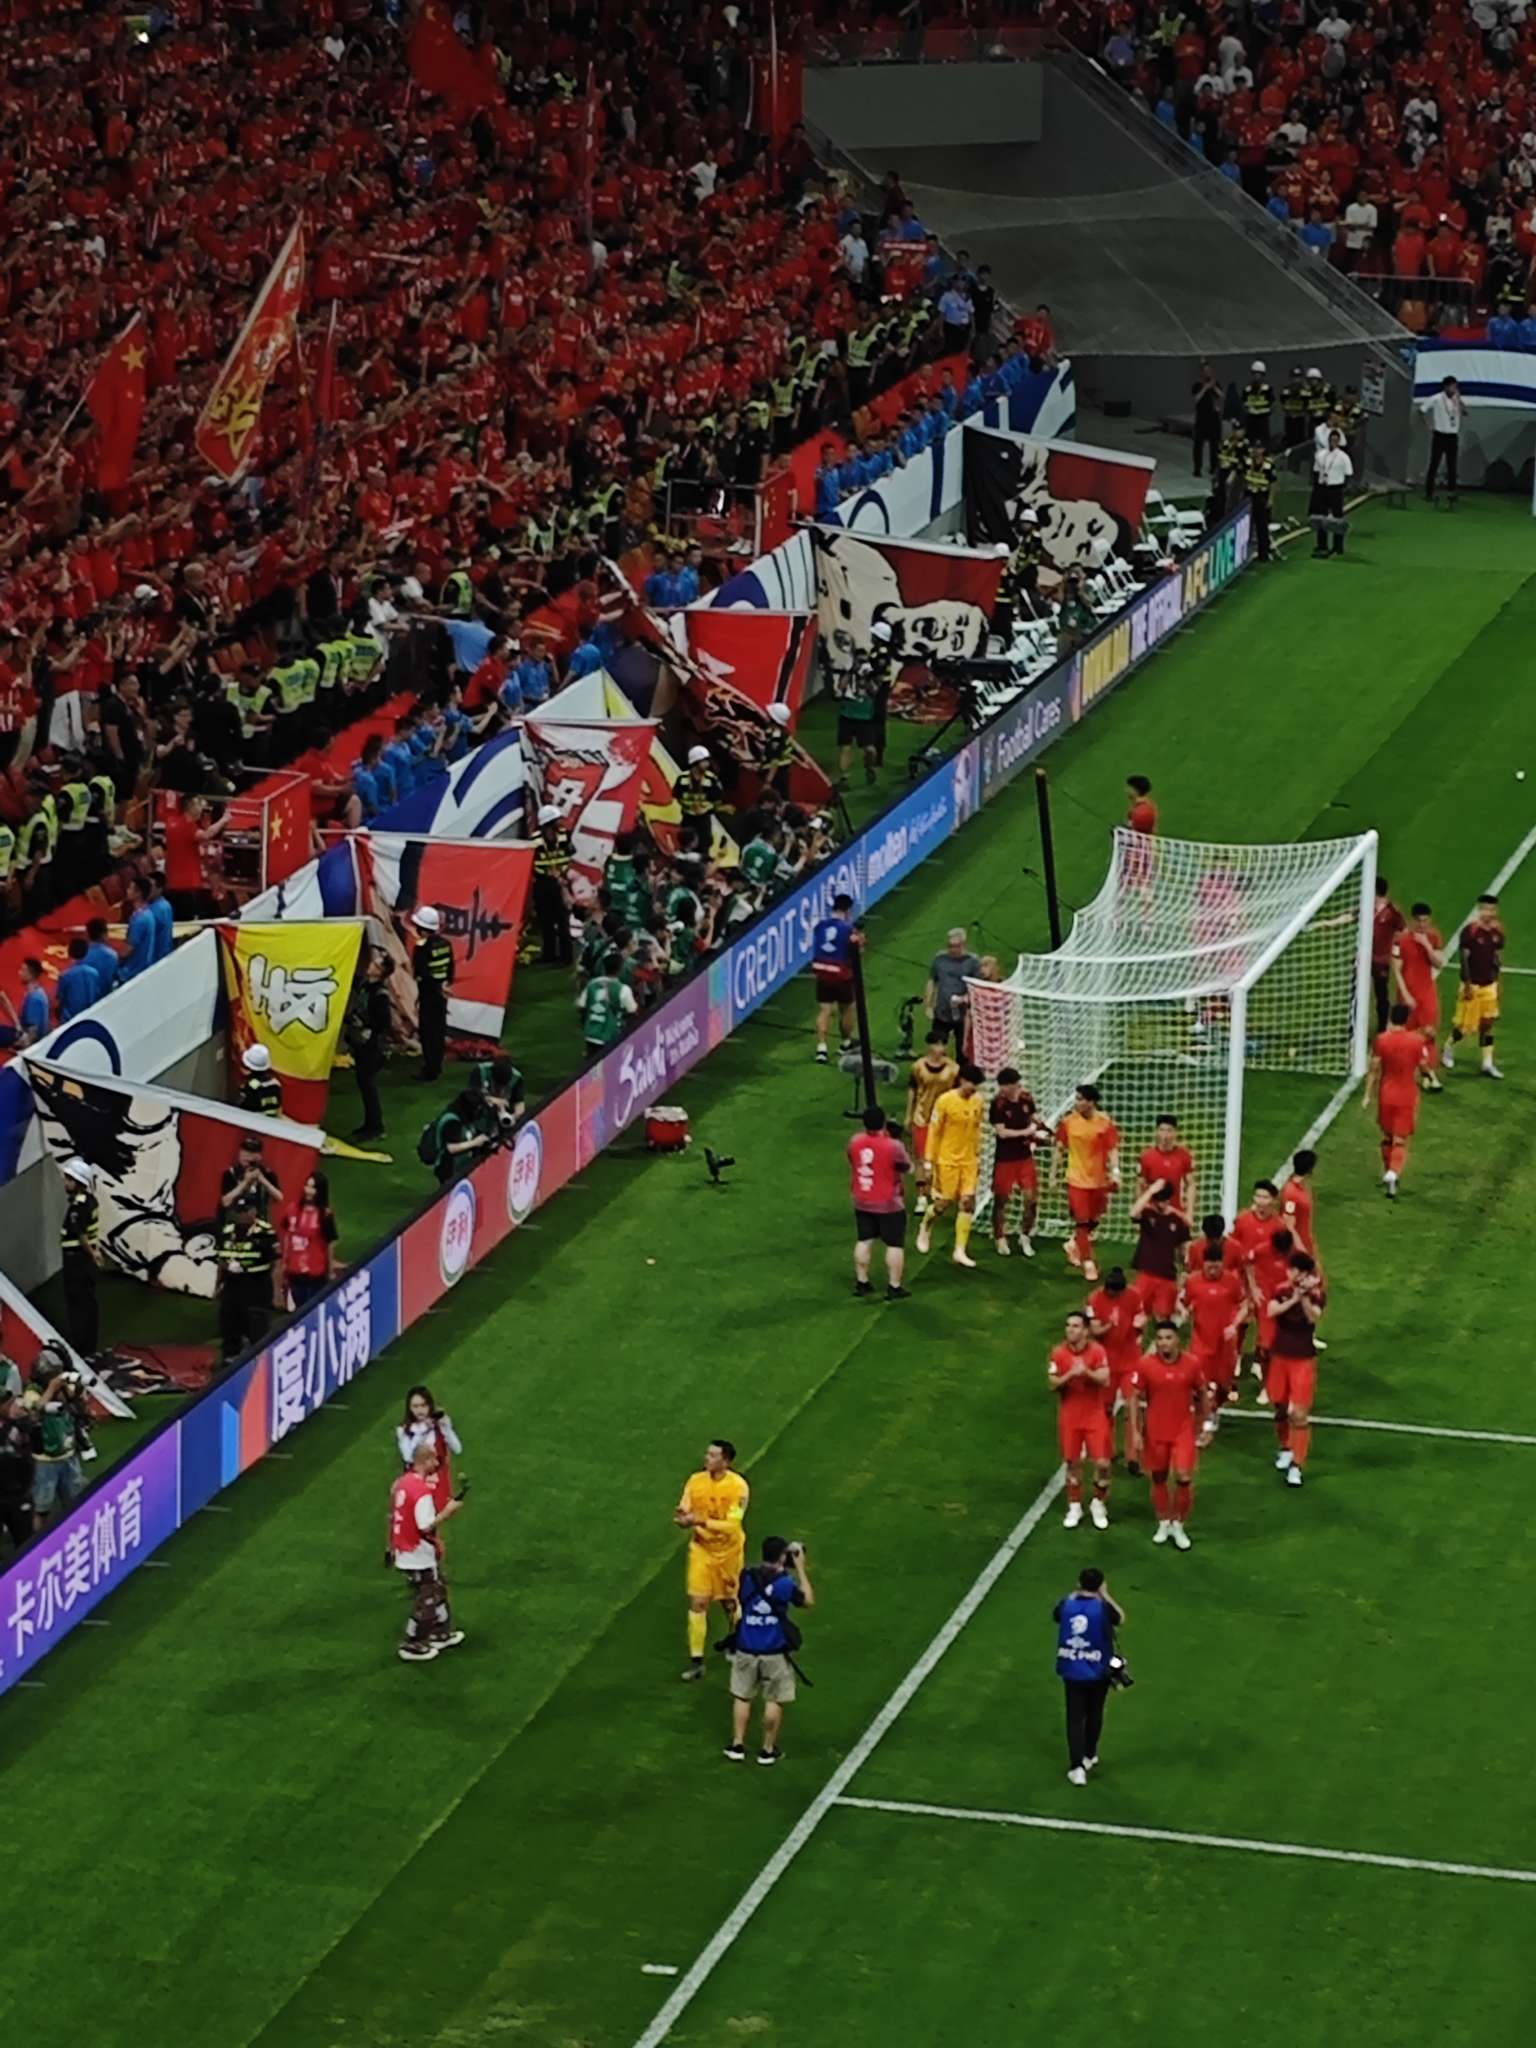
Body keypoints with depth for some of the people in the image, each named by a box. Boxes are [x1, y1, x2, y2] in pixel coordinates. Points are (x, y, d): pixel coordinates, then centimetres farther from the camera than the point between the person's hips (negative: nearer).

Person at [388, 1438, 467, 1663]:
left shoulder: (402, 1482, 2)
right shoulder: (422, 1491, -26)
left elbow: (393, 1517, 10)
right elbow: (427, 1526, -28)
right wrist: (448, 1510, -16)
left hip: (403, 1550, 9)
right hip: (420, 1556, -9)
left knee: (437, 1591, 23)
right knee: (425, 1600, 6)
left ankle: (441, 1634, 36)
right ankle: (411, 1645, 15)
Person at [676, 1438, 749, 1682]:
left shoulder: (738, 1487, -19)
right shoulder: (695, 1481, -7)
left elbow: (731, 1525, -23)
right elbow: (685, 1515, -3)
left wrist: (702, 1521, -34)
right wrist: (682, 1517, -27)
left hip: (729, 1552, -2)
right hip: (701, 1550, 2)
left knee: (730, 1602, 14)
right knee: (697, 1603, -6)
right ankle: (696, 1660, 0)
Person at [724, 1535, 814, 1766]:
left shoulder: (747, 1577, -5)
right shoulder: (784, 1583, -15)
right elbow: (808, 1600, 0)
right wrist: (800, 1568, 3)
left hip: (746, 1650, 3)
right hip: (775, 1652, -3)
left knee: (742, 1697, 16)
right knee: (774, 1701, 9)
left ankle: (737, 1745, 17)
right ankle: (768, 1750, 14)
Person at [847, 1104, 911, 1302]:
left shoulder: (854, 1143, -6)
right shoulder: (893, 1147, -21)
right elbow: (908, 1168, -5)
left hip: (862, 1203, 5)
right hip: (889, 1205, -5)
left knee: (864, 1241, 16)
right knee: (895, 1245, 5)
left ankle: (861, 1283, 23)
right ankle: (894, 1287, 6)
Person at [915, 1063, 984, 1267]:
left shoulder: (977, 1101, 1)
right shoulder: (945, 1101, -14)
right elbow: (934, 1131, -9)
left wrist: (978, 1157, 15)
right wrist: (930, 1160, -8)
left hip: (968, 1160, 4)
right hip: (947, 1160, -4)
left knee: (968, 1202, -3)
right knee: (944, 1202, 3)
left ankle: (960, 1251, 2)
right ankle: (925, 1228, 35)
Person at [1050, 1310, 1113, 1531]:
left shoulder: (1097, 1351, -8)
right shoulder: (1059, 1354, -4)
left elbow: (1105, 1380, -15)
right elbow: (1052, 1384, -8)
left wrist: (1087, 1372, -31)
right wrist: (1070, 1375, -24)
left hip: (1095, 1415, -1)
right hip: (1069, 1417, 1)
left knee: (1102, 1462, -5)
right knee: (1072, 1462, 7)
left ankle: (1099, 1504, 17)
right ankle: (1074, 1507, 21)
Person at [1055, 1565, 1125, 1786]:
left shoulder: (1066, 1605, -12)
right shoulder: (1103, 1608, -19)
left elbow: (1055, 1616, 12)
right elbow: (1121, 1619, 1)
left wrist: (1074, 1594, 14)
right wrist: (1106, 1596, 4)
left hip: (1071, 1671, 1)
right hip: (1098, 1672, -1)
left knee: (1075, 1717, 5)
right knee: (1094, 1714, 21)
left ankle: (1077, 1766, -3)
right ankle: (1089, 1756, 37)